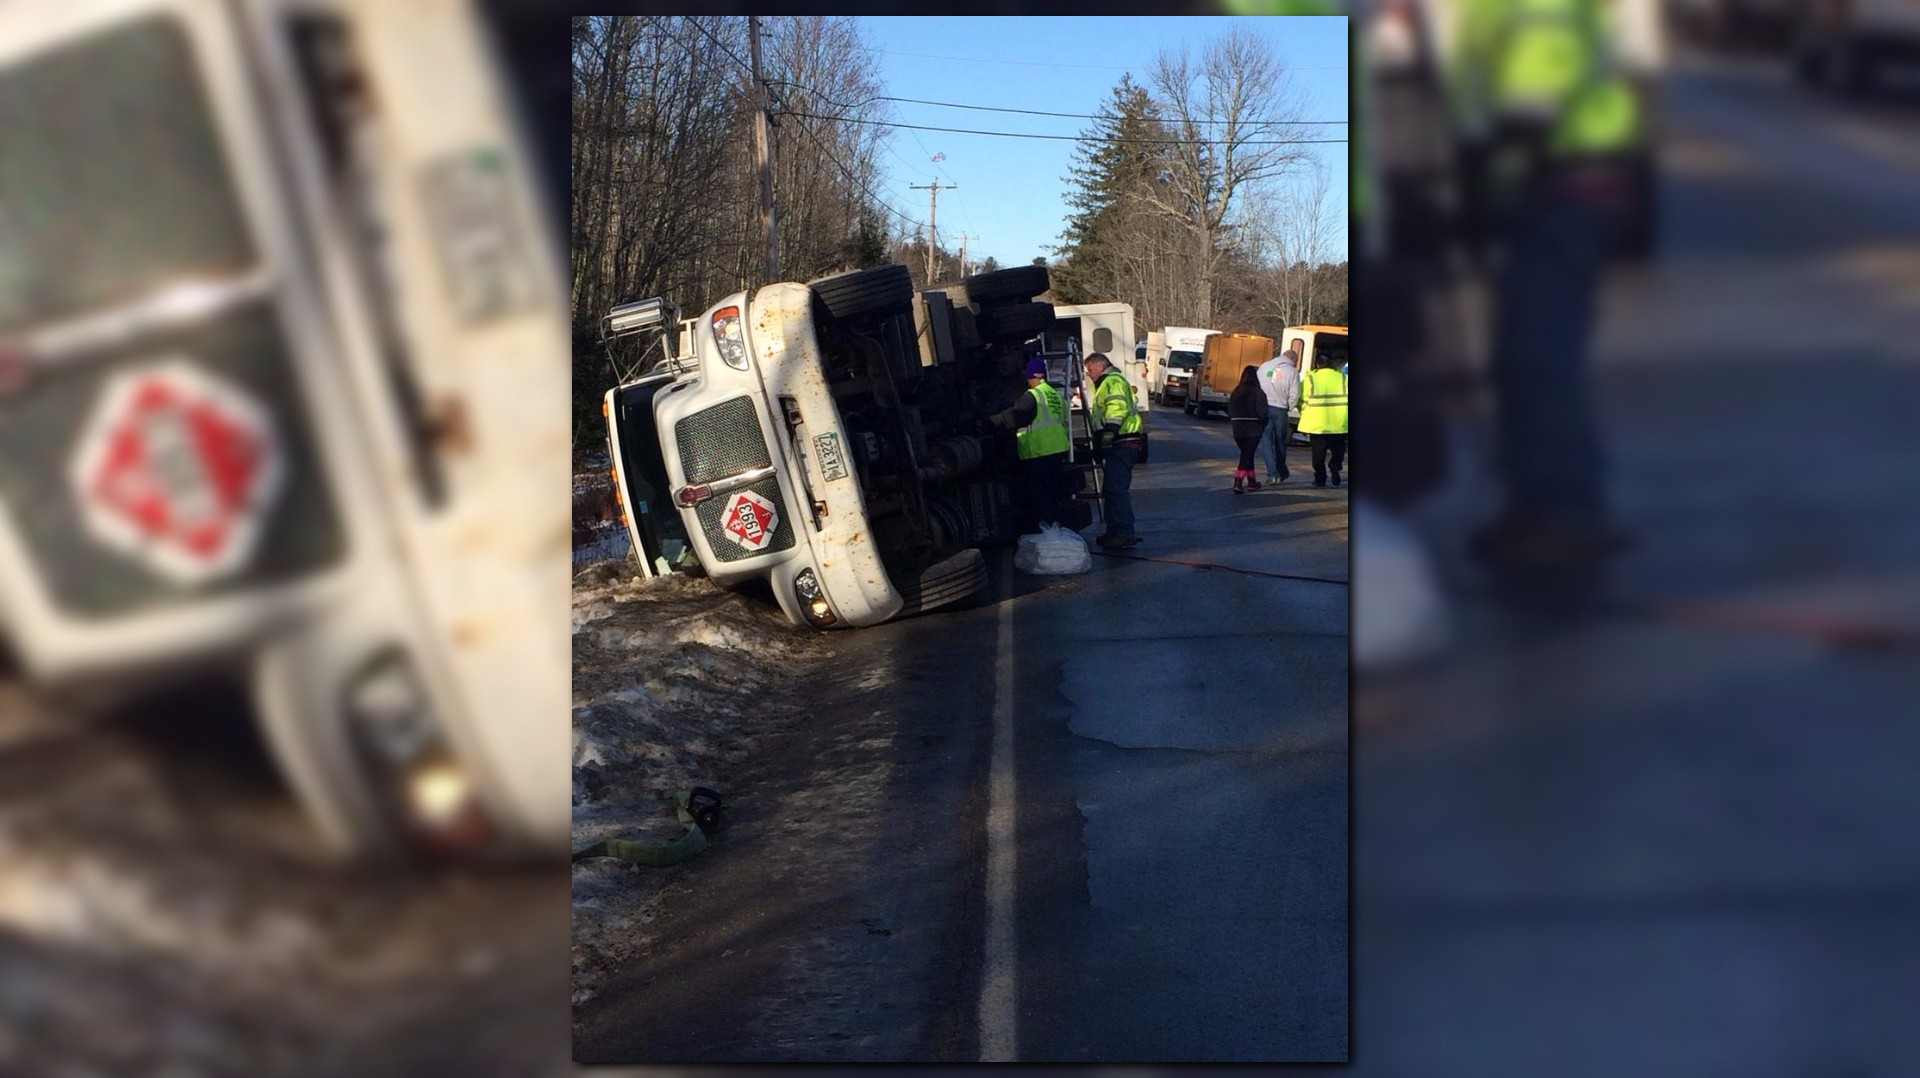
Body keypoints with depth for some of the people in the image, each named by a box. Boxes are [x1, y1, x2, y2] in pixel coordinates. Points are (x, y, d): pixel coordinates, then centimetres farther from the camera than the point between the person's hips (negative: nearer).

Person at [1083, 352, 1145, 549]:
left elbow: (1117, 407, -23)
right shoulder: (1106, 383, 27)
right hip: (1119, 444, 11)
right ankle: (1115, 531, 20)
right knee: (1111, 489, 14)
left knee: (1116, 488, -15)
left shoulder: (1113, 381, -8)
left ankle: (1124, 533, -17)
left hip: (1122, 443, -11)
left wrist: (1109, 432, -29)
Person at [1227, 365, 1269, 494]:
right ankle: (1238, 484, -15)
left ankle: (1251, 482, 29)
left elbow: (1230, 412, 8)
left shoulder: (1236, 392, 6)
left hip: (1238, 429, 5)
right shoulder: (1258, 393, -10)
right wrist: (1265, 423, 5)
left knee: (1247, 455, 19)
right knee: (1246, 456, -5)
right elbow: (1262, 412, -13)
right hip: (1253, 430, -5)